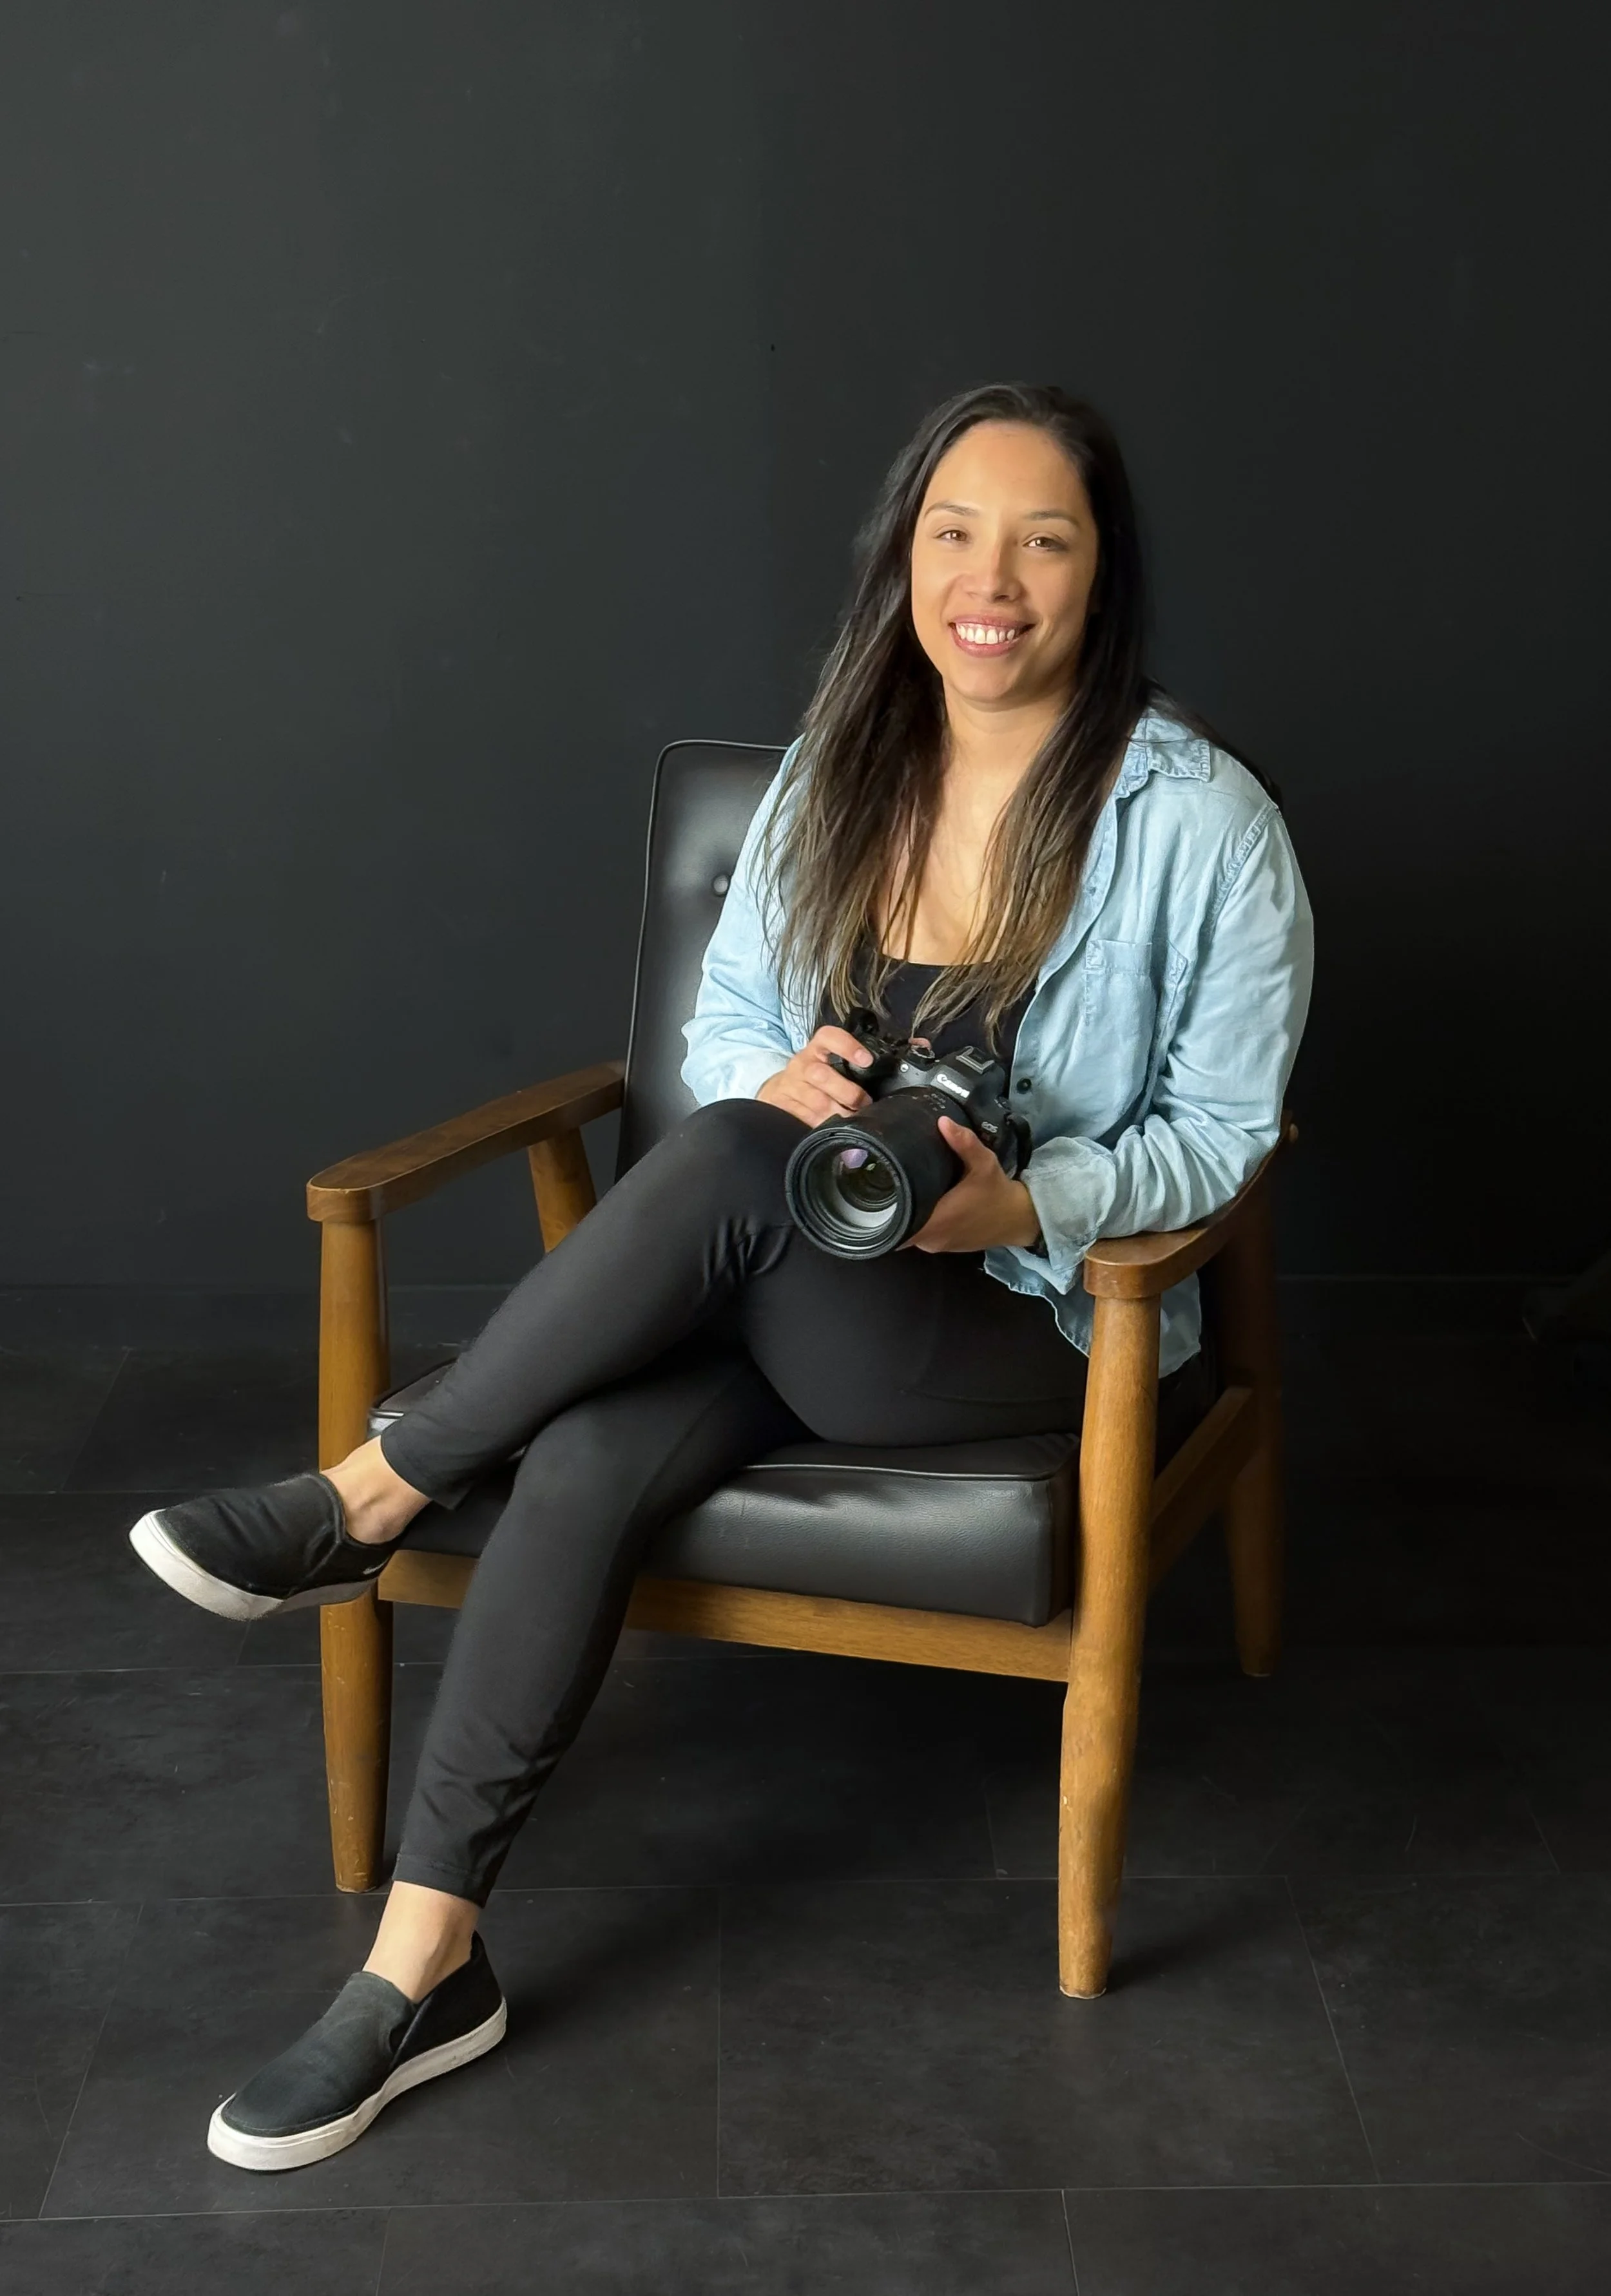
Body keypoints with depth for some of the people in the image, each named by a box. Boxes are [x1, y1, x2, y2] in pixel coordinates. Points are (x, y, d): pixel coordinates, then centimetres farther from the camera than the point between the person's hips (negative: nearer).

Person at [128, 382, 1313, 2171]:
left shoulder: (1200, 822, -10)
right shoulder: (837, 772, 4)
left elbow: (1222, 1132, -5)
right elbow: (723, 1022, 10)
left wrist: (1023, 1202, -23)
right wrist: (783, 1074, -15)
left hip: (1040, 1319, -4)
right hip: (805, 1287, 4)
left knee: (723, 1167, -34)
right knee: (584, 1462, -27)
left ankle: (371, 1500, -16)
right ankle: (425, 1965, -17)